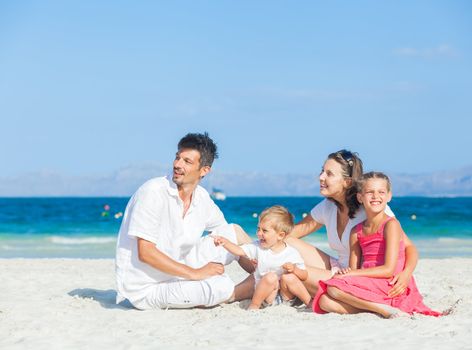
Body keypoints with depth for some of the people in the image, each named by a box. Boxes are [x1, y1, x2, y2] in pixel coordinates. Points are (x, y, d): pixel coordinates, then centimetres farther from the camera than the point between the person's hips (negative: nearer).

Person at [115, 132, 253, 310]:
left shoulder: (202, 198, 0)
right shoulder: (153, 192, -21)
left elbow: (224, 231, 16)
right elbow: (145, 253, -25)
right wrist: (195, 273, -24)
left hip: (174, 273, 8)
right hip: (144, 289, -8)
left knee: (234, 232, 7)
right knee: (222, 287, -24)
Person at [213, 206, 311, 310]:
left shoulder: (292, 253, -6)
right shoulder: (258, 247, 1)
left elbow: (304, 276, -3)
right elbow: (239, 251, -5)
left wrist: (294, 269, -23)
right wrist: (225, 242, -20)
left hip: (286, 295, 0)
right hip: (268, 296, 0)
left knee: (288, 277, -28)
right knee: (270, 277, -29)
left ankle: (310, 301, -14)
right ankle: (254, 305, -18)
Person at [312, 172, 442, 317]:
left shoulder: (391, 225, -7)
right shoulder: (356, 231, 13)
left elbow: (389, 270, -14)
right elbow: (353, 270, 12)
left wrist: (352, 273, -14)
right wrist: (345, 273, -14)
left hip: (390, 287, -7)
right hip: (368, 286, 7)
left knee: (334, 288, -23)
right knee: (325, 301, -13)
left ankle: (386, 309, -21)